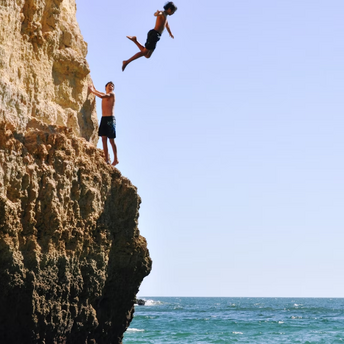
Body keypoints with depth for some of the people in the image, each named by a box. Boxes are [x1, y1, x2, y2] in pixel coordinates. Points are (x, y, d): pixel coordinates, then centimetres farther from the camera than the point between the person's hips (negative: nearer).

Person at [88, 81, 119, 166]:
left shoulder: (112, 94, -4)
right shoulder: (105, 94, 17)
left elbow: (102, 96, -20)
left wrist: (93, 91, -11)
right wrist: (93, 89, 20)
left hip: (110, 119, -7)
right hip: (103, 118, 7)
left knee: (111, 140, -6)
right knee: (104, 139, 0)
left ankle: (116, 159, 1)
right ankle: (107, 160, 0)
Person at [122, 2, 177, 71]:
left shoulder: (165, 16, 24)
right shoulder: (162, 13, -7)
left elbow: (166, 24, 44)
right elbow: (155, 14, -32)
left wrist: (171, 34, 61)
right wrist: (157, 13, -59)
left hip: (155, 36, 10)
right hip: (154, 34, -10)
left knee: (147, 56, 5)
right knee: (144, 52, -7)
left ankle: (135, 40, 8)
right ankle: (127, 62, 0)